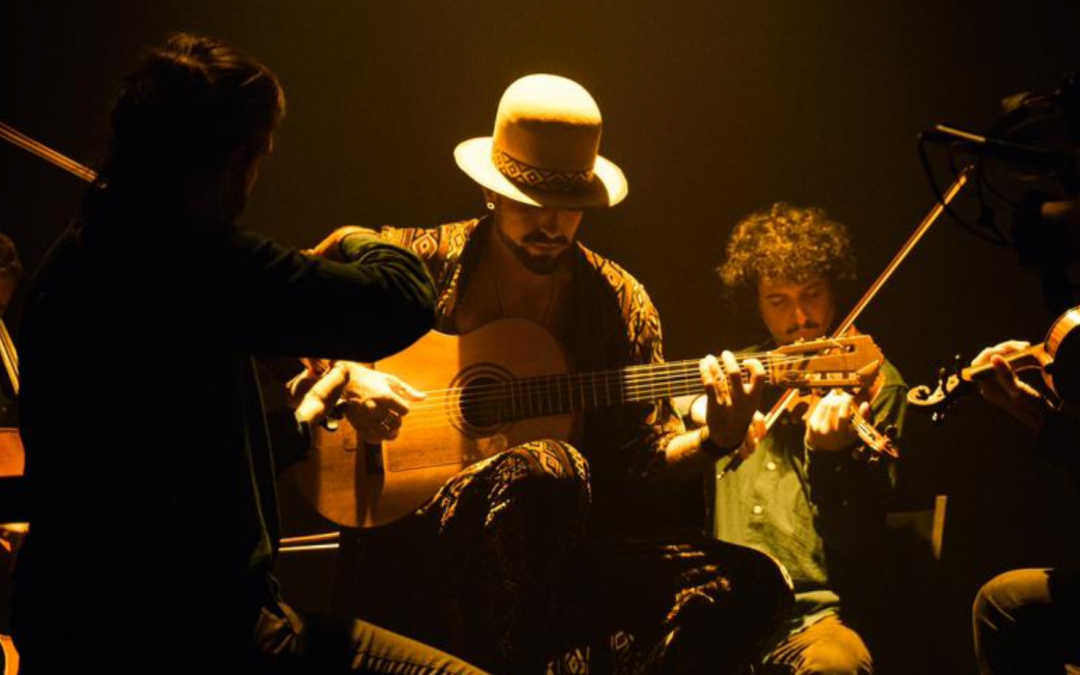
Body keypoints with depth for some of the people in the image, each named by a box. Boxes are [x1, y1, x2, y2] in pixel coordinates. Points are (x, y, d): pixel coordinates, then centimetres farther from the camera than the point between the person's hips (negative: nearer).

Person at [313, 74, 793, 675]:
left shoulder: (619, 303, 9)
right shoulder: (419, 261, 3)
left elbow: (646, 460, 8)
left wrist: (715, 441, -11)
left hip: (562, 552, 4)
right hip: (412, 533, -3)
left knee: (753, 582, -17)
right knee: (548, 468, -37)